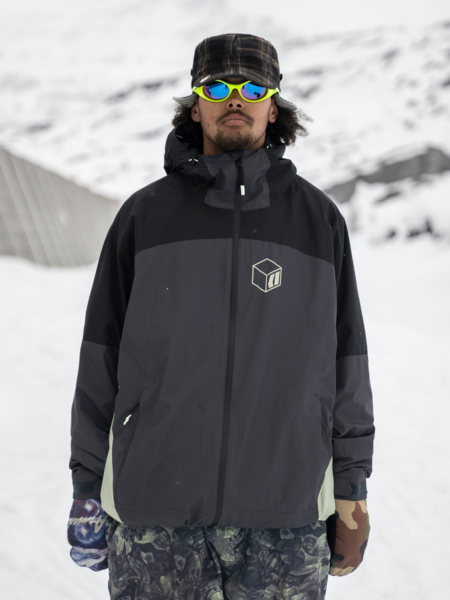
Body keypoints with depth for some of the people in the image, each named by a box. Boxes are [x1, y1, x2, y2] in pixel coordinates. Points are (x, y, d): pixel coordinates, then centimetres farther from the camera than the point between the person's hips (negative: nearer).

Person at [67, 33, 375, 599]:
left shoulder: (320, 218, 8)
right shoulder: (143, 215, 6)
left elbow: (347, 359, 10)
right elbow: (101, 357, 8)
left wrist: (352, 490, 8)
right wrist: (87, 486, 7)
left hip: (287, 512, 1)